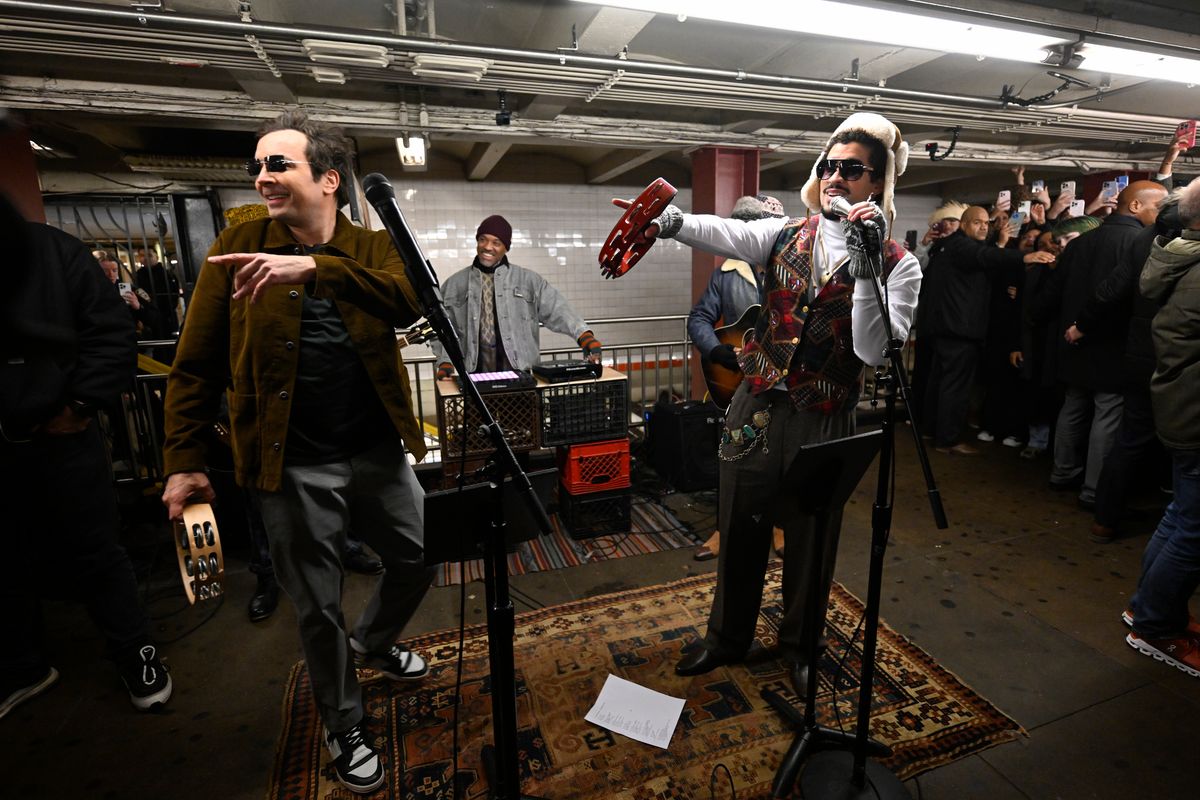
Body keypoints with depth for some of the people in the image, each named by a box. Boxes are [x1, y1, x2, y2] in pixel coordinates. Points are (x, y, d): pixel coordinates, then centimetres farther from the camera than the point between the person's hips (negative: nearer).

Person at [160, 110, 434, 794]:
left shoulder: (372, 247, 2)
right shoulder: (239, 247, 0)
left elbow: (411, 303, -20)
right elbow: (197, 363, 1)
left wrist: (315, 266, -32)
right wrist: (185, 461, 0)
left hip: (380, 453, 2)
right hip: (294, 468, -1)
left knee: (419, 561, 16)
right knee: (319, 609, 11)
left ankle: (373, 641, 49)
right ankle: (344, 728, 38)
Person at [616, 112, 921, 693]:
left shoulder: (898, 265, -3)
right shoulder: (786, 235, 4)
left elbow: (874, 350, -16)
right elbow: (725, 233, -15)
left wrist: (864, 264, -22)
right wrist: (669, 220, -34)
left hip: (824, 423, -2)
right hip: (756, 407, 2)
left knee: (810, 542, 14)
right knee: (740, 530, 15)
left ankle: (799, 645, 42)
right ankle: (728, 638, 39)